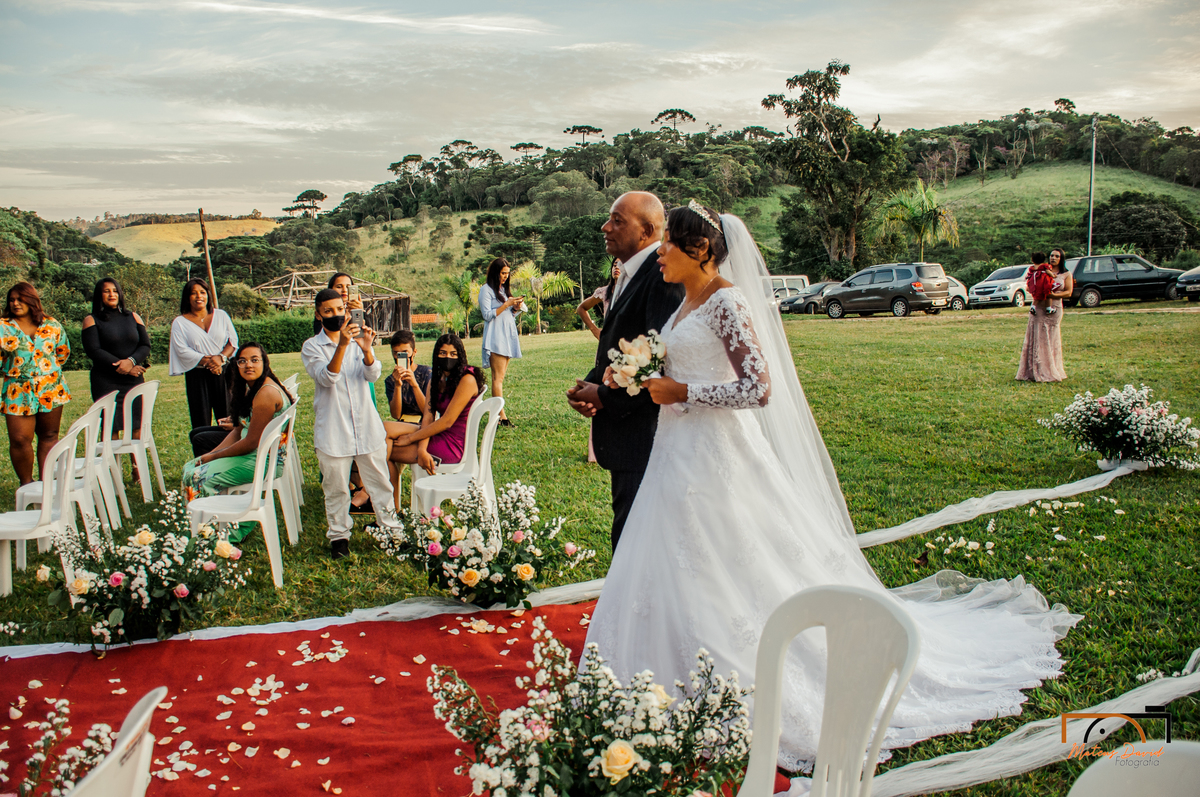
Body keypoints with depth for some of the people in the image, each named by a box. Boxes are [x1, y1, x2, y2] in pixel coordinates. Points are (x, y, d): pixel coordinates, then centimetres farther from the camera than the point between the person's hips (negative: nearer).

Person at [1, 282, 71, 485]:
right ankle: (26, 484, 9)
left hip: (51, 389, 2)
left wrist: (47, 369, 8)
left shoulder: (51, 325, 5)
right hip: (18, 391, -2)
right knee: (20, 440, -6)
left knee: (49, 436, 7)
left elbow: (63, 352, 15)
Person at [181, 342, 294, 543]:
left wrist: (213, 456, -9)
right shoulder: (251, 389, 11)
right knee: (190, 466, 12)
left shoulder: (266, 394, -22)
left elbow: (251, 442, -21)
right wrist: (208, 455, 0)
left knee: (198, 476, -16)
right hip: (253, 453, 11)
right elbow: (238, 431, 12)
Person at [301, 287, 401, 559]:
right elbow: (327, 378, -19)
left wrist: (366, 350, -31)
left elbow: (373, 374, -9)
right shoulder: (312, 347, -2)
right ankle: (339, 535, 23)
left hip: (367, 427, 2)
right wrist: (342, 345, -33)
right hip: (332, 431, -2)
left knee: (379, 482, 8)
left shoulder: (358, 340, 6)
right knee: (336, 488, 7)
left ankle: (391, 527, 21)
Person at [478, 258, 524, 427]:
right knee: (498, 377, -12)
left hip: (508, 336, 8)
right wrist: (507, 304, -14)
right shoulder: (486, 290, -4)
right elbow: (487, 315, -11)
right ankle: (501, 416, -17)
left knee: (501, 376, 4)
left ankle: (498, 411, 3)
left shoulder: (504, 289, 20)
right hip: (495, 338, -8)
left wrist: (516, 306, 5)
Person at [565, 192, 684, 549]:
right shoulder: (629, 275, 16)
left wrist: (605, 397, -15)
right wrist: (587, 387, 3)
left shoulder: (664, 276, -17)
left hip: (645, 436, -10)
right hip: (625, 434, 10)